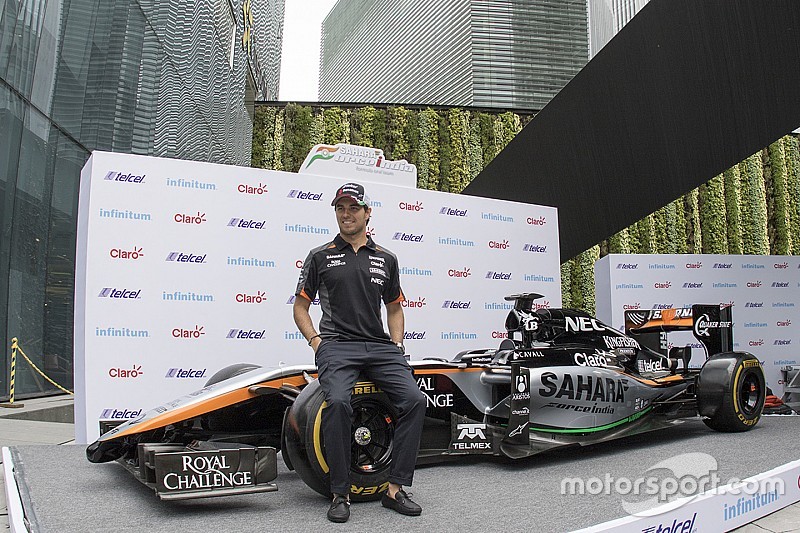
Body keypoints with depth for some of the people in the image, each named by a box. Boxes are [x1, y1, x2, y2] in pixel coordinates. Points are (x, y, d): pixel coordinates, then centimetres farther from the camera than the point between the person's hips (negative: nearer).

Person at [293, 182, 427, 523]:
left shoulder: (386, 259, 17)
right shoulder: (320, 256, 10)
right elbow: (300, 307, 12)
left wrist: (396, 345, 9)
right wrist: (316, 340, -4)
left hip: (380, 346, 3)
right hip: (336, 345, -3)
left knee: (414, 400, -19)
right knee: (338, 402, -32)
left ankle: (395, 489, -7)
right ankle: (341, 494, -16)